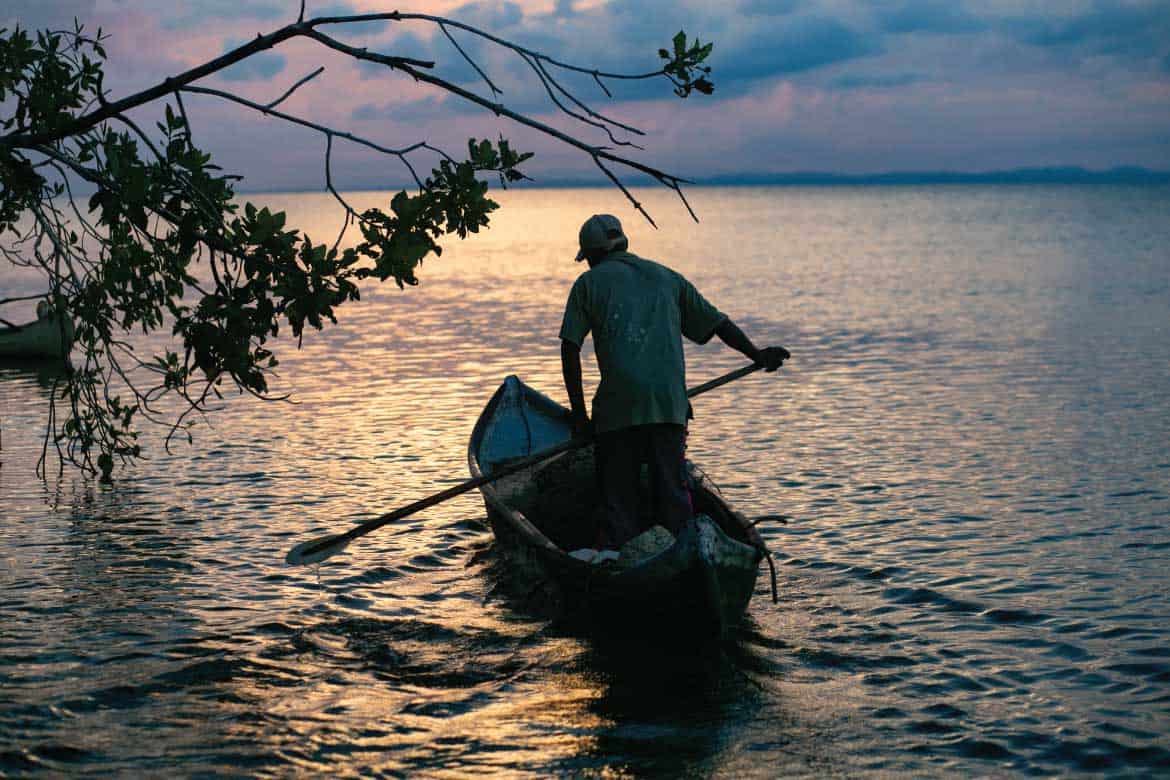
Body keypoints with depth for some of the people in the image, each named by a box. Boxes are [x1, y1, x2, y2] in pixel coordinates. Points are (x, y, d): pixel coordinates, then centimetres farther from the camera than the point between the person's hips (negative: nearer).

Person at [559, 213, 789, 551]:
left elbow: (570, 350, 4)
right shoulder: (666, 276, 21)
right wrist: (756, 355, 30)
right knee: (673, 492, 8)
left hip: (618, 401, -3)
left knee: (617, 497, 3)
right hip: (670, 398, 3)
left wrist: (579, 413, 6)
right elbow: (716, 321, 21)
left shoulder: (588, 283, 11)